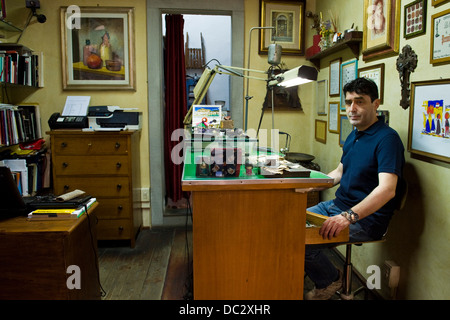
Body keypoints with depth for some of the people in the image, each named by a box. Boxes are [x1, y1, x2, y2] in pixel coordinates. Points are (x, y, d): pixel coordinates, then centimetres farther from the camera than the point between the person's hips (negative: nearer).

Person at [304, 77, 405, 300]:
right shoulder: (353, 135, 12)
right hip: (337, 205, 9)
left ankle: (329, 281, 6)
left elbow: (387, 189, -30)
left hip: (366, 219, -9)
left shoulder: (387, 138, -18)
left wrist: (349, 216, -40)